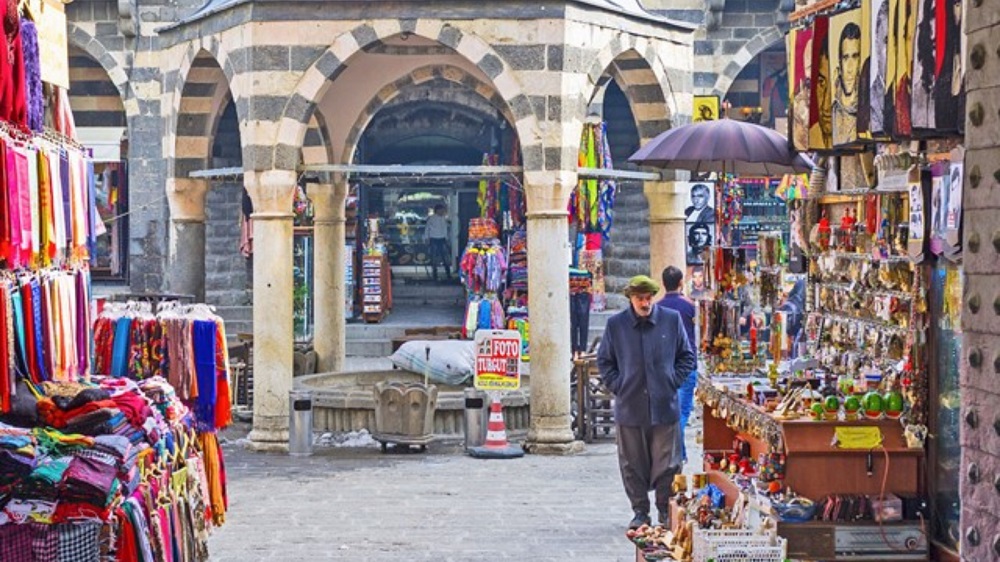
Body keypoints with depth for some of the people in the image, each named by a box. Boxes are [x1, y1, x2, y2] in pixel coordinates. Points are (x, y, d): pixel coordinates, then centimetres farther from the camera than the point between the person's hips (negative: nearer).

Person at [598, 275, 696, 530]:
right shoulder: (615, 325, 1)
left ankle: (666, 510, 15)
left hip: (665, 406, 0)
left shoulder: (672, 320, 1)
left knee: (667, 463, 2)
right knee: (633, 465, 5)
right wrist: (617, 387, 1)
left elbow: (687, 356, 11)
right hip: (629, 407, 0)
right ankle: (640, 512, 16)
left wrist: (674, 382, 1)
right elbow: (604, 361, 12)